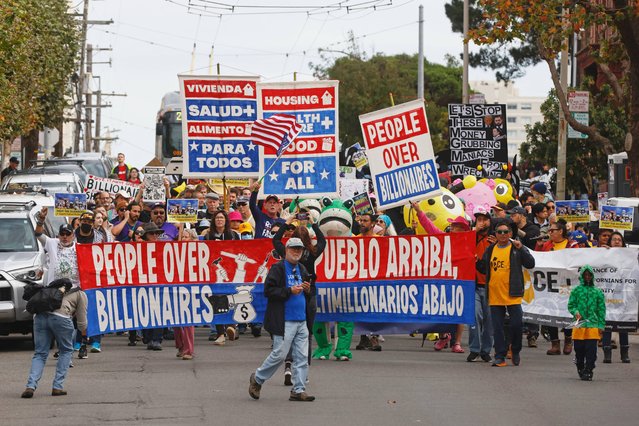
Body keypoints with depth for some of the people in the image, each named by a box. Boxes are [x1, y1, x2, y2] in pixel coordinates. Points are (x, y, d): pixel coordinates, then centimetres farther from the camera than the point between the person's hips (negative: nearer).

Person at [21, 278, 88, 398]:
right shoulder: (80, 294, 21)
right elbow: (81, 320, 16)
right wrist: (83, 331, 32)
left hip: (40, 316, 4)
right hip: (60, 317, -4)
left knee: (40, 353, 9)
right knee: (66, 351, 16)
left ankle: (31, 386, -10)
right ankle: (57, 387, 9)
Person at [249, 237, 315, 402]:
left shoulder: (302, 270, 16)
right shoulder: (277, 268, -7)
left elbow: (309, 296, 25)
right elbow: (268, 290, -15)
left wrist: (308, 290, 2)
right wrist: (290, 291, -19)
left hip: (301, 320, 7)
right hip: (284, 321, -7)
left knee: (302, 356, 2)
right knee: (279, 354, -4)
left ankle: (299, 390, 6)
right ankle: (257, 379, 16)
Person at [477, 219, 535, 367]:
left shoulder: (517, 248, 1)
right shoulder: (490, 250, 14)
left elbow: (530, 264, -9)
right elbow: (484, 269, 22)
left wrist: (520, 249, -18)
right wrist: (477, 263, 3)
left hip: (512, 295, -4)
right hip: (494, 296, 4)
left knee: (516, 324, -4)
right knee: (497, 327, 4)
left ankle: (516, 352, 17)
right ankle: (500, 356, 9)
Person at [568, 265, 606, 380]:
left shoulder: (598, 292, 10)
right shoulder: (576, 291, 9)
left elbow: (601, 310, 9)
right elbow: (570, 305, 10)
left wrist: (601, 325, 3)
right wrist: (575, 312, -12)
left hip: (593, 325, 0)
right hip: (579, 324, 0)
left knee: (591, 350, -7)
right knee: (579, 350, 5)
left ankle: (588, 372, -5)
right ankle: (581, 370, 21)